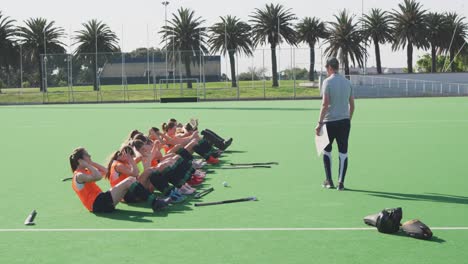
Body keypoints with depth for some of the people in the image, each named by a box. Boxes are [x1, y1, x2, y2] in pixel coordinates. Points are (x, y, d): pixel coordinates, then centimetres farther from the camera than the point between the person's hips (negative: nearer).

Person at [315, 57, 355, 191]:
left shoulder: (327, 82, -8)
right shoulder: (347, 82, 9)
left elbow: (325, 104, -14)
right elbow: (352, 105, 11)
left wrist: (320, 123, -13)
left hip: (330, 121, -4)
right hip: (345, 121, 4)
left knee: (326, 150, 13)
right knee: (343, 152, 4)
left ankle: (329, 181, 14)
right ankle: (341, 182, 3)